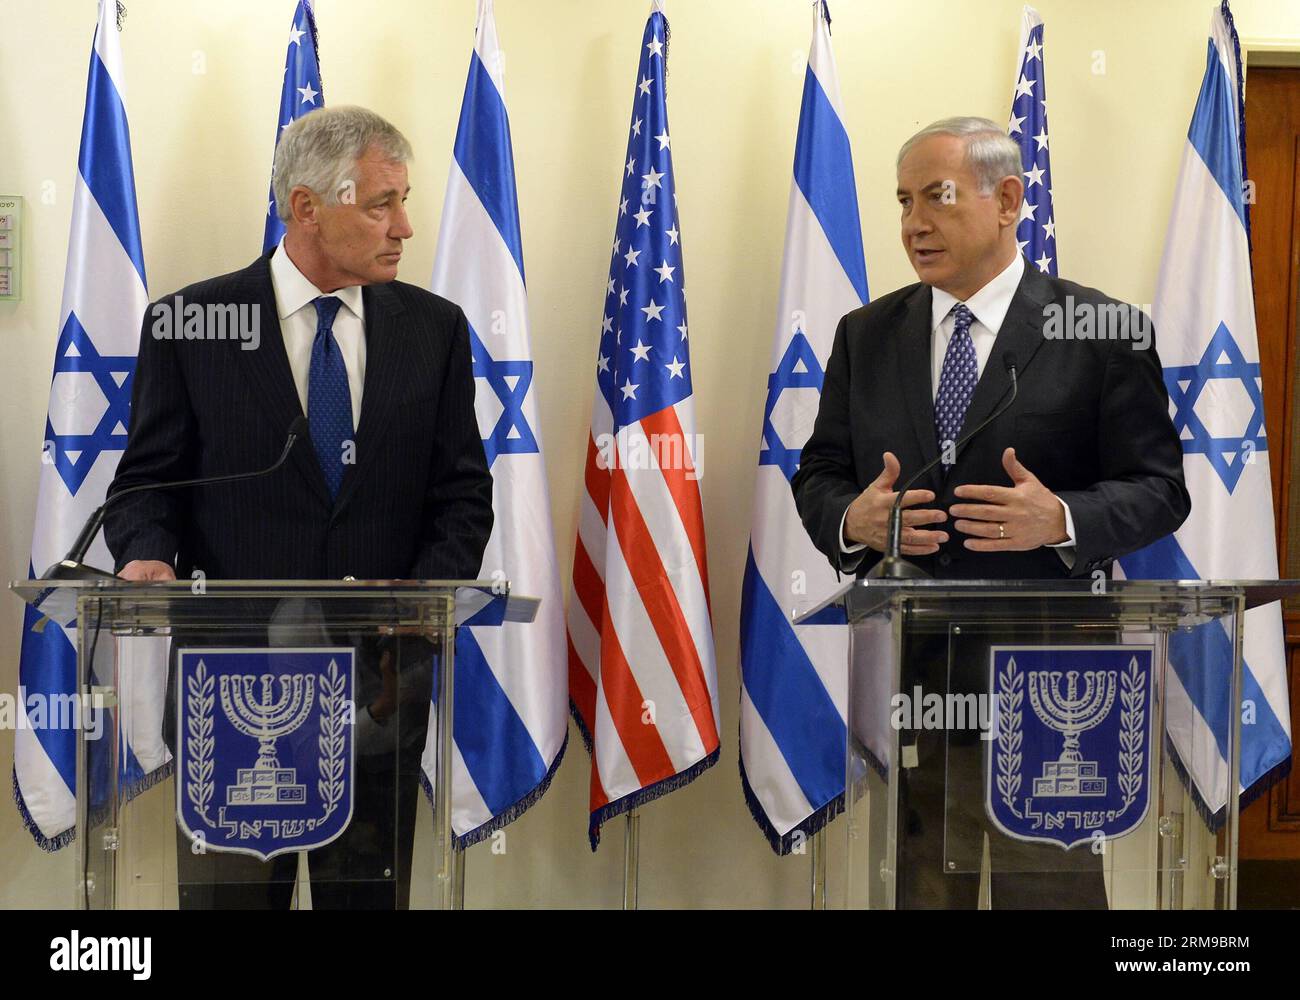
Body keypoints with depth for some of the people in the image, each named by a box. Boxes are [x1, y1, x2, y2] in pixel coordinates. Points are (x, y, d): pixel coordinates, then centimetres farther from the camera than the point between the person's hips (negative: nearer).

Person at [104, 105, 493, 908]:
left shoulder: (435, 327, 7)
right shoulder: (190, 324, 0)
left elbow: (462, 491, 6)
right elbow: (148, 479, 3)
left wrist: (427, 596, -11)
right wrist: (147, 553, -18)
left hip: (382, 674, 2)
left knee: (371, 894, 10)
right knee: (227, 893, 4)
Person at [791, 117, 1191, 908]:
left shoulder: (1103, 332, -1)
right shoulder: (866, 335, 11)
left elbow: (1159, 490, -2)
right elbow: (818, 477, 12)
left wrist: (1063, 520, -22)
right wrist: (851, 519, -11)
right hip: (901, 664, 3)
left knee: (1050, 886, 4)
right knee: (917, 884, 11)